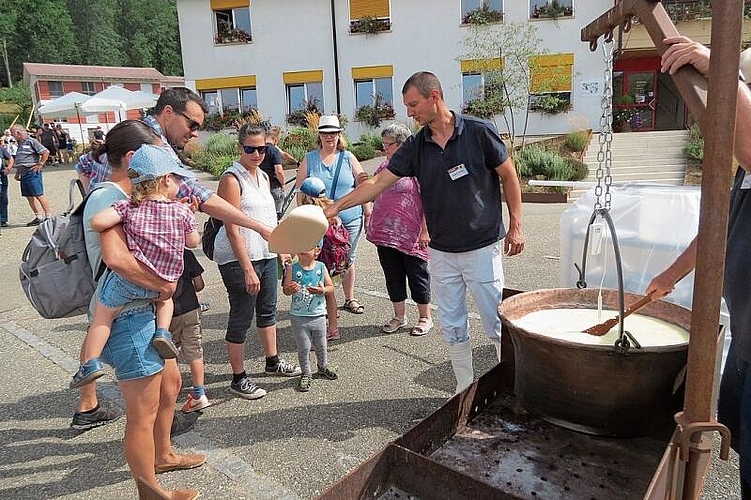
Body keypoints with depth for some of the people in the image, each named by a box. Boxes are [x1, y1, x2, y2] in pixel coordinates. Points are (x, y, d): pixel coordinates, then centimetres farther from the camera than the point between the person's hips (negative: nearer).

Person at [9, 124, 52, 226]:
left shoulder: (31, 141, -8)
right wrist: (17, 173, 23)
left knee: (39, 195, -9)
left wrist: (40, 165, -11)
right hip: (23, 174, 9)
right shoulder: (20, 143, 19)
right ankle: (39, 216, 12)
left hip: (32, 172, -9)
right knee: (29, 197, 8)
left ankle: (48, 215, -4)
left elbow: (46, 152, -13)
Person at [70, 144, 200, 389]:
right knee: (166, 296, 33)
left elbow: (97, 222, -16)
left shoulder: (129, 206, -4)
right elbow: (193, 242, 10)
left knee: (103, 314, 15)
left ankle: (91, 362, 11)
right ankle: (163, 332, 11)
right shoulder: (182, 210, -2)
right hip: (164, 282, 1)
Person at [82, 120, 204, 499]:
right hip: (126, 318, -10)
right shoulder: (107, 198, -19)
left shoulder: (125, 197, 11)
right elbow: (116, 257, -35)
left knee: (170, 382, 25)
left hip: (145, 311, 11)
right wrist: (162, 285, -22)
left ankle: (162, 456, 46)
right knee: (143, 412, 4)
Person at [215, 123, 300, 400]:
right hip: (238, 259, -8)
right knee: (241, 318, 2)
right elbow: (232, 230, -18)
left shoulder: (263, 176, 11)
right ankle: (238, 378, 15)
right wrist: (248, 269, -21)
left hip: (266, 254, 8)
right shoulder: (231, 179, -13)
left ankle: (273, 361, 37)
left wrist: (281, 249, 18)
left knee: (268, 310, 19)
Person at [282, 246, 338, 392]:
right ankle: (306, 374, 25)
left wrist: (323, 290, -20)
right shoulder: (292, 268, -7)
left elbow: (331, 287, 1)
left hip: (318, 315, 2)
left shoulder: (321, 267, -2)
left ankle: (323, 367, 41)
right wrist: (290, 289, -31)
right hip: (298, 316, -2)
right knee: (303, 348, 6)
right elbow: (285, 289, -9)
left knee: (321, 346, 16)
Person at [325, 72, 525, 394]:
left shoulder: (478, 132, -10)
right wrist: (336, 207, -7)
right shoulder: (415, 146, 1)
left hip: (482, 248, -4)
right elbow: (378, 182, 0)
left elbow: (509, 177, -2)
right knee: (452, 327, 12)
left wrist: (516, 226, -3)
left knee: (496, 324, 5)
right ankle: (465, 389, 28)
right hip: (441, 252, 4)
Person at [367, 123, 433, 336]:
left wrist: (425, 230, -16)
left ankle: (425, 317, 21)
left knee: (417, 275, 6)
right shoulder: (385, 165, 12)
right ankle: (399, 316, 28)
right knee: (392, 275, 14)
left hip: (409, 235, -7)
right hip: (385, 233, 7)